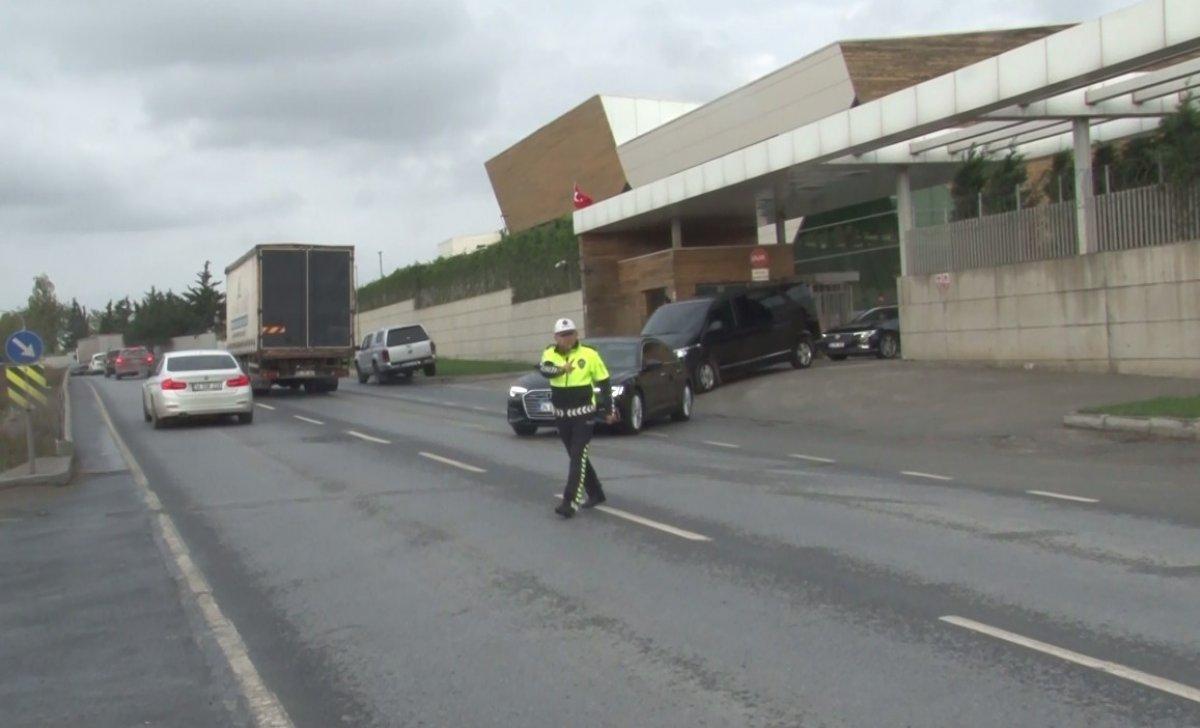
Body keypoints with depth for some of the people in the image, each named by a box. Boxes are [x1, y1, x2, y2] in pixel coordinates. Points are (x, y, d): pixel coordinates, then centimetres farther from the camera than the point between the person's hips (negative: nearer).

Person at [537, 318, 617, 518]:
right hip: (561, 416, 5)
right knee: (576, 457, 15)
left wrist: (609, 410, 1)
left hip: (583, 415, -5)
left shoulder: (589, 355, -6)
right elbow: (544, 369, -23)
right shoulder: (550, 354, 0)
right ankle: (595, 494, 30)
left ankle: (570, 502, -16)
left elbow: (604, 382, 2)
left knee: (578, 458, -12)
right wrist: (560, 369, -44)